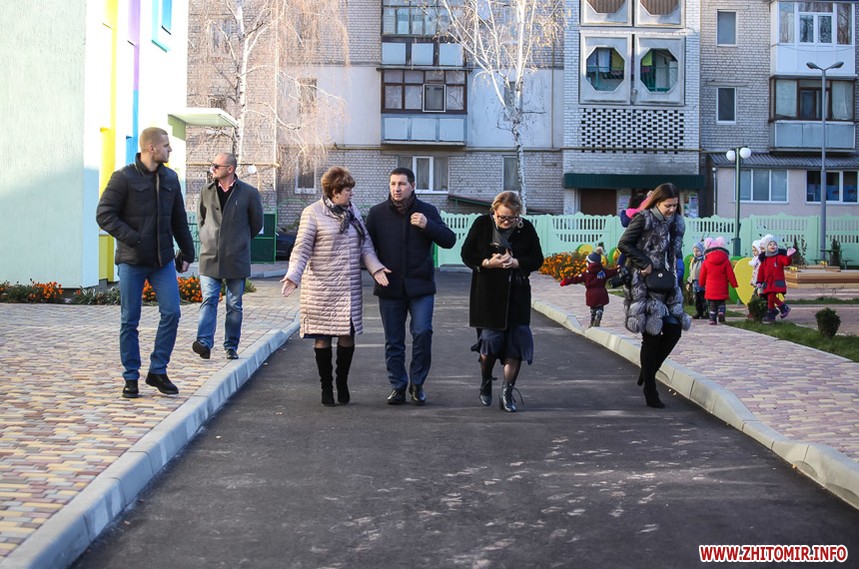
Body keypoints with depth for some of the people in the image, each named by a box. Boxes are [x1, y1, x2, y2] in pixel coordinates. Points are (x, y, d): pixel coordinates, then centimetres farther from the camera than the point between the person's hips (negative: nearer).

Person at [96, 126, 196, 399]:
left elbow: (179, 220, 17)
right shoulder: (124, 177, -7)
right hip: (132, 261, -4)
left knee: (171, 313, -4)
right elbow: (104, 214, -10)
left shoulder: (170, 178, 10)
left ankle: (158, 371, 10)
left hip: (163, 260, 5)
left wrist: (187, 253, 15)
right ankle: (131, 378, 12)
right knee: (129, 320, 3)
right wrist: (132, 238, -18)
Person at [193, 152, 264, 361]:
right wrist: (207, 240, 13)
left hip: (236, 258, -2)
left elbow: (256, 223, 9)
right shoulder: (206, 192, 8)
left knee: (234, 305, 4)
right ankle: (204, 343, -16)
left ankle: (231, 347, 11)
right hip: (210, 257, 2)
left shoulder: (249, 193, -2)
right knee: (208, 300, -8)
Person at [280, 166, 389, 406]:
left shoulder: (353, 211, 11)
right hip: (321, 287, -4)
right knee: (322, 338, 3)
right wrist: (293, 276, -23)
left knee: (347, 336, 4)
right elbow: (302, 249, -10)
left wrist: (375, 268, -4)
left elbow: (365, 244, 11)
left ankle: (342, 383, 21)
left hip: (349, 287, 5)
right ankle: (326, 387, 14)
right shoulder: (313, 213, -6)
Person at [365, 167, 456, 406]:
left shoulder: (427, 211, 3)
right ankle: (398, 386, 17)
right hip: (389, 287, 1)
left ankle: (417, 384, 4)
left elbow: (449, 240, -1)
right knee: (393, 341, 6)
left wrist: (428, 225, -16)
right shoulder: (377, 213, 4)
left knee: (423, 333, -12)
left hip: (420, 286, -1)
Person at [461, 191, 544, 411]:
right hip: (488, 294, -1)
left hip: (517, 294, 2)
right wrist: (487, 263, -16)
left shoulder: (526, 228, 1)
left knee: (515, 343, -4)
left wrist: (515, 262, -14)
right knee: (490, 340, -3)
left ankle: (507, 393, 4)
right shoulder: (482, 224, -2)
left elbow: (537, 259, 4)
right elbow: (467, 254, 1)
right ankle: (485, 384, 23)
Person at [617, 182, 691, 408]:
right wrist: (644, 263, -15)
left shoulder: (677, 223, 12)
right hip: (645, 286, -7)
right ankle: (650, 391, 3)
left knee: (674, 330, 0)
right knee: (651, 336, -5)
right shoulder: (643, 219, -8)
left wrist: (675, 265, 6)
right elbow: (624, 244, -10)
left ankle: (648, 372, 22)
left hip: (668, 285, 7)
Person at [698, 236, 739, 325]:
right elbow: (730, 274, -3)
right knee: (721, 302, 16)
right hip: (722, 288, 0)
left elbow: (702, 275, 6)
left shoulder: (706, 262, -2)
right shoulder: (726, 261, -3)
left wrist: (702, 284, 23)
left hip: (710, 288, 0)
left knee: (711, 304, 7)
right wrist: (734, 284, 7)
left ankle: (712, 319, 1)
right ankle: (721, 312, -9)